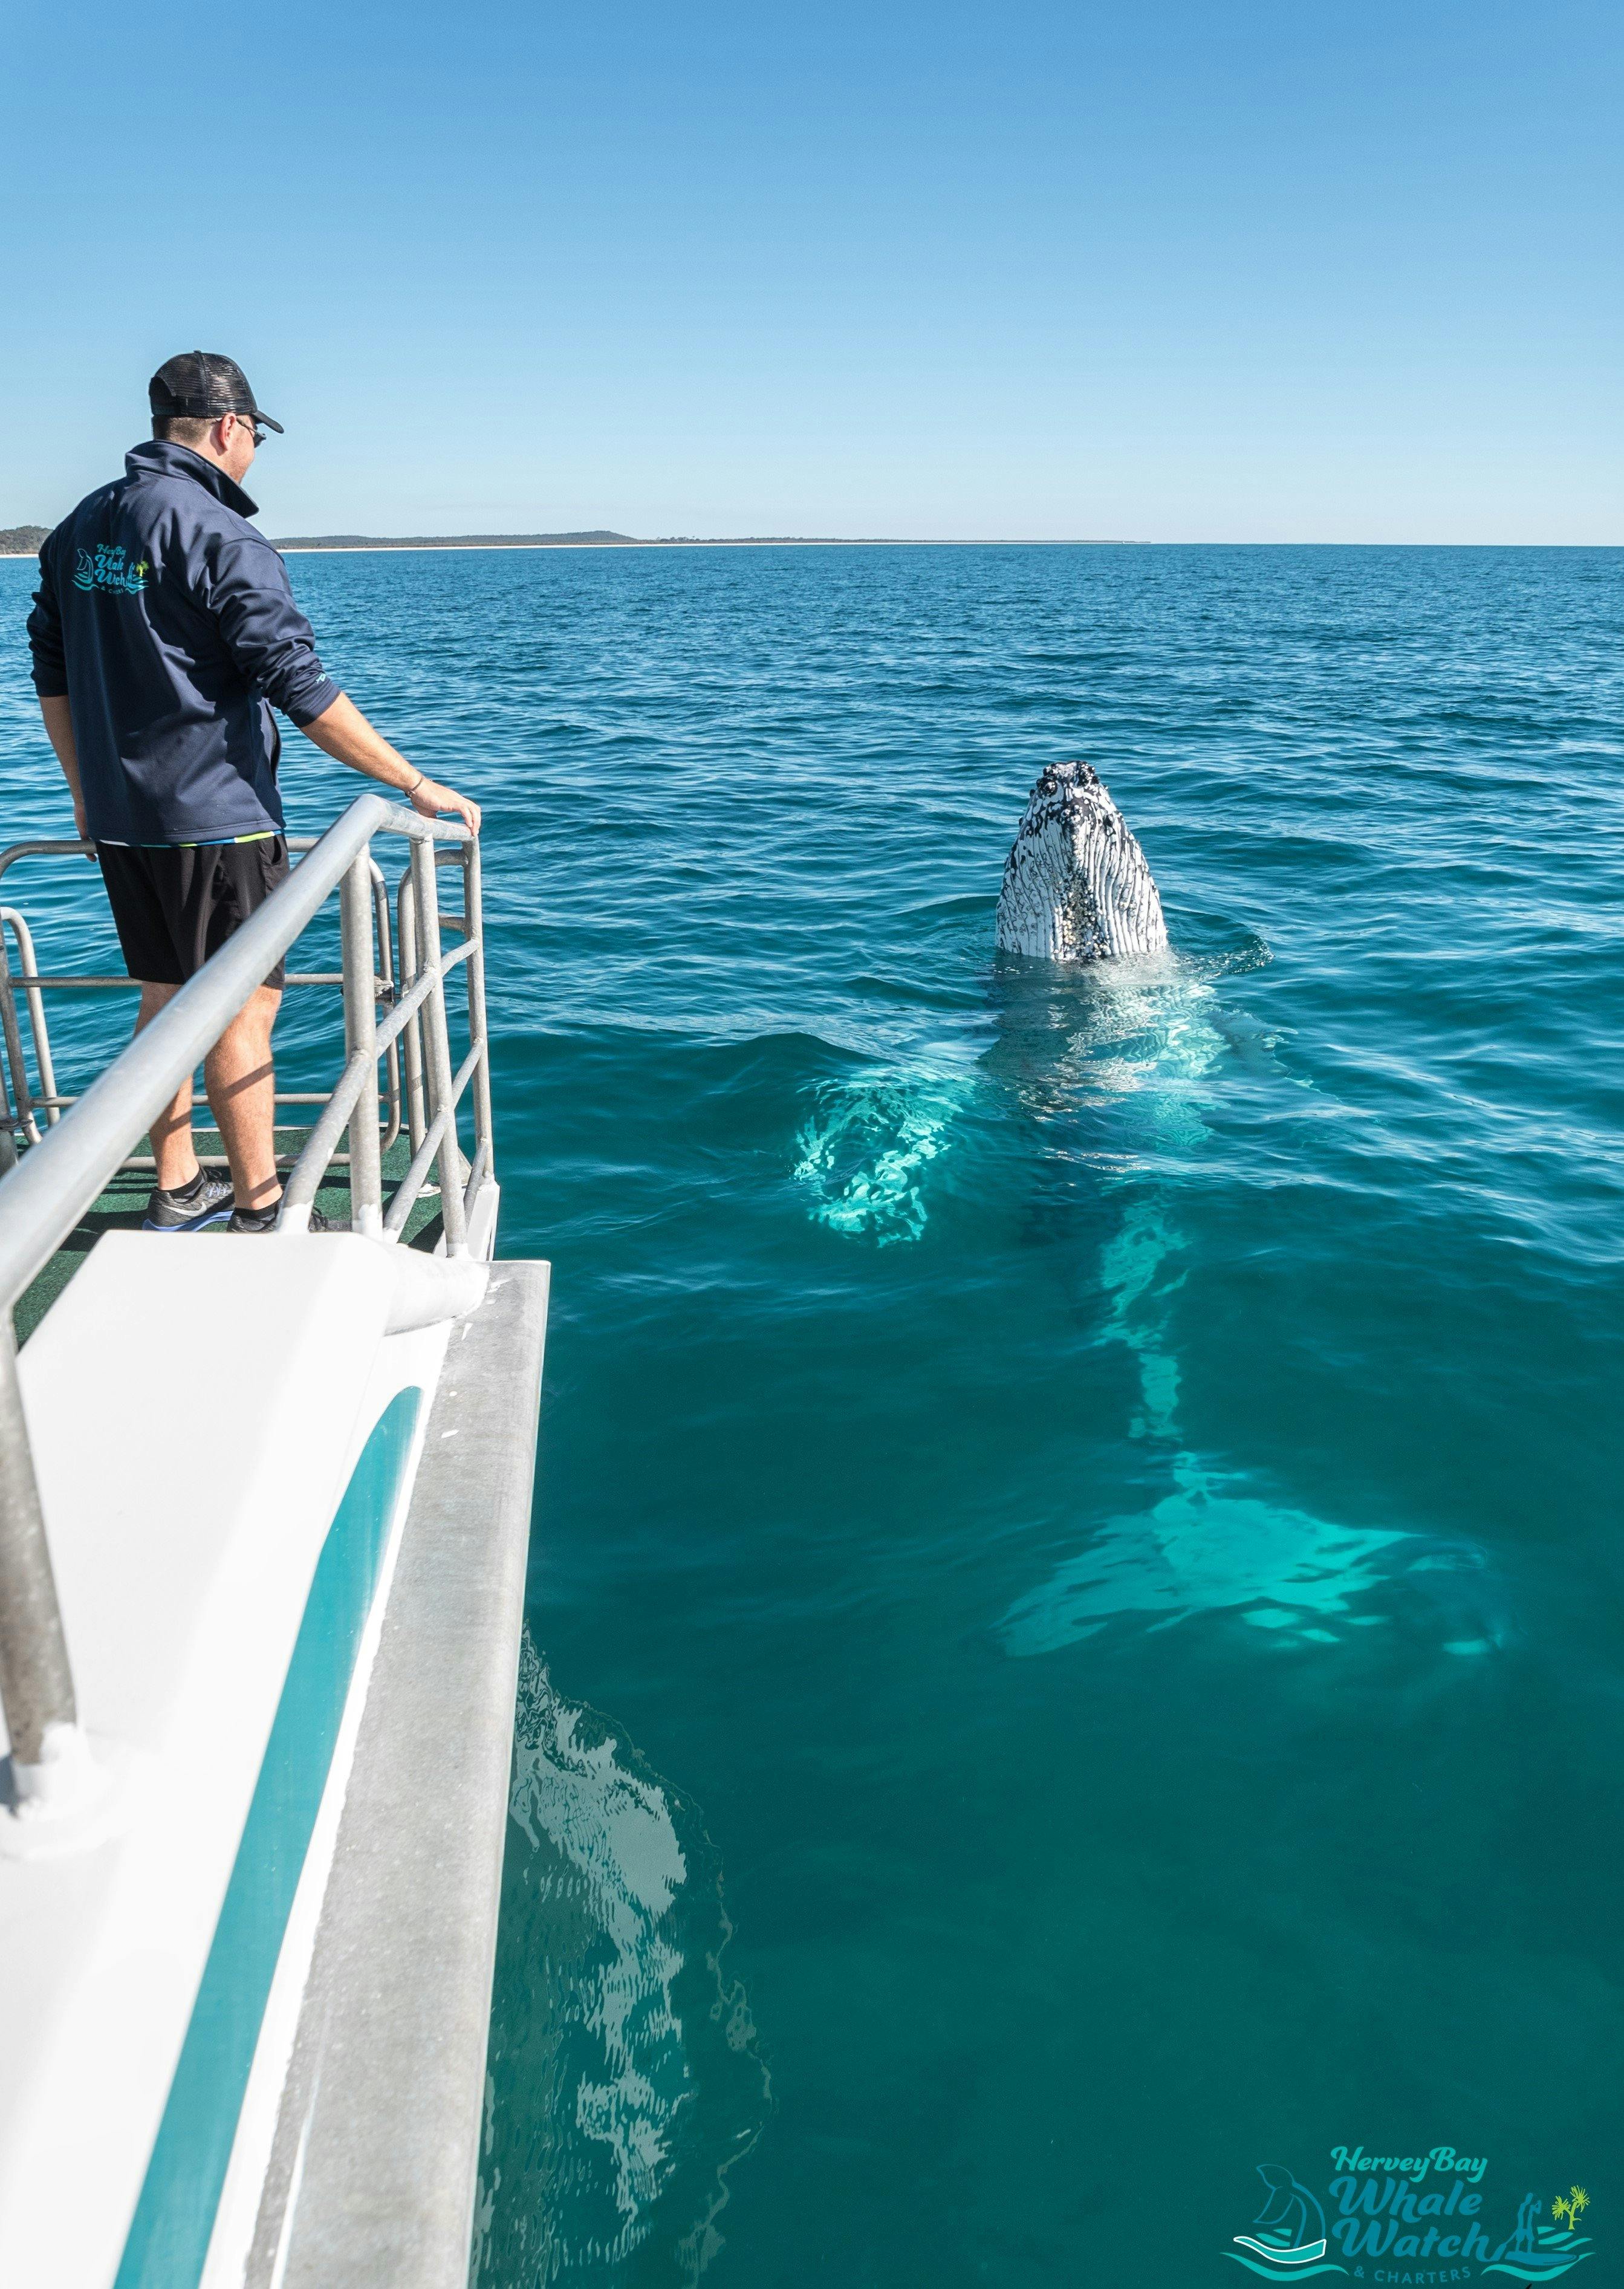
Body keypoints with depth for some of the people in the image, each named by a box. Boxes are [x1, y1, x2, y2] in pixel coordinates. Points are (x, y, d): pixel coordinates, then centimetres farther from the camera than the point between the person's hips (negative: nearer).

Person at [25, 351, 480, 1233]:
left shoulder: (80, 529, 11)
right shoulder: (220, 538, -14)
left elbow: (52, 673, 17)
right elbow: (301, 688, -19)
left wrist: (86, 790, 27)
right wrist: (416, 783, -16)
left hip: (119, 818, 8)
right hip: (215, 817, -8)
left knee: (167, 996, 16)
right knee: (244, 1005, -1)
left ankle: (177, 1193, 25)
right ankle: (259, 1213, 5)